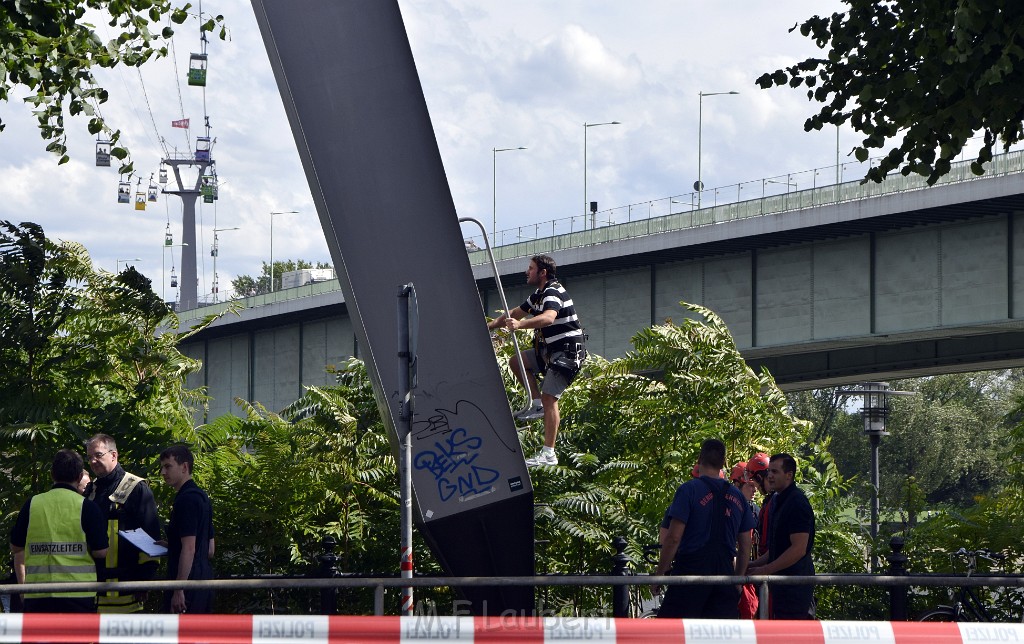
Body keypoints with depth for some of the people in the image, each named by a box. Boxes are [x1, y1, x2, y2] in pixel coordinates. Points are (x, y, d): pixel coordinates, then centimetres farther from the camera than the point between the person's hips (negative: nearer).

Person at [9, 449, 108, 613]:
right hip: (78, 596, -3)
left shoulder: (32, 505, 5)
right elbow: (100, 551, -7)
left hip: (37, 597, 3)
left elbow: (16, 548, 14)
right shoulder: (86, 506, -5)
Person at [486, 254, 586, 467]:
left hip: (568, 351, -10)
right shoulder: (538, 295, 14)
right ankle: (537, 404, 9)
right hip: (549, 350, 10)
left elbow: (548, 318, -39)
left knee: (549, 397, -16)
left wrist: (520, 324, -51)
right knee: (516, 361, 8)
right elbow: (515, 313, 24)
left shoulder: (554, 293, -18)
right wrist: (490, 325, 14)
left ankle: (548, 454, -19)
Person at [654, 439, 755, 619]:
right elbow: (745, 546, 13)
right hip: (725, 573, 5)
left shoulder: (689, 490, -6)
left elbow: (673, 538, -12)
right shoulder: (737, 496, 11)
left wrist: (659, 572, -4)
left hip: (691, 569, -5)